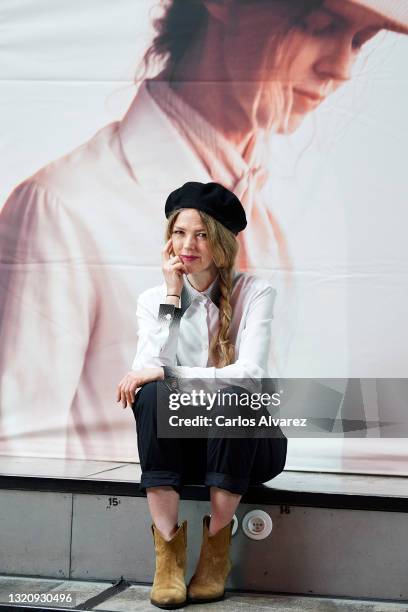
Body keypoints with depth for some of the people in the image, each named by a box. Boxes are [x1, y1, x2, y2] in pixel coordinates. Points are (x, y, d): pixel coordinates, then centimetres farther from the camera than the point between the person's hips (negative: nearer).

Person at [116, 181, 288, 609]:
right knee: (152, 395, -29)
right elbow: (147, 371, -14)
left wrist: (163, 373, -24)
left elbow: (250, 374, -22)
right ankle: (168, 549, -26)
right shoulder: (154, 299, 2)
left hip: (243, 442, -2)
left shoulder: (253, 292, -7)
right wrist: (173, 296, -15)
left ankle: (216, 546, -20)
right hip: (183, 444, 2)